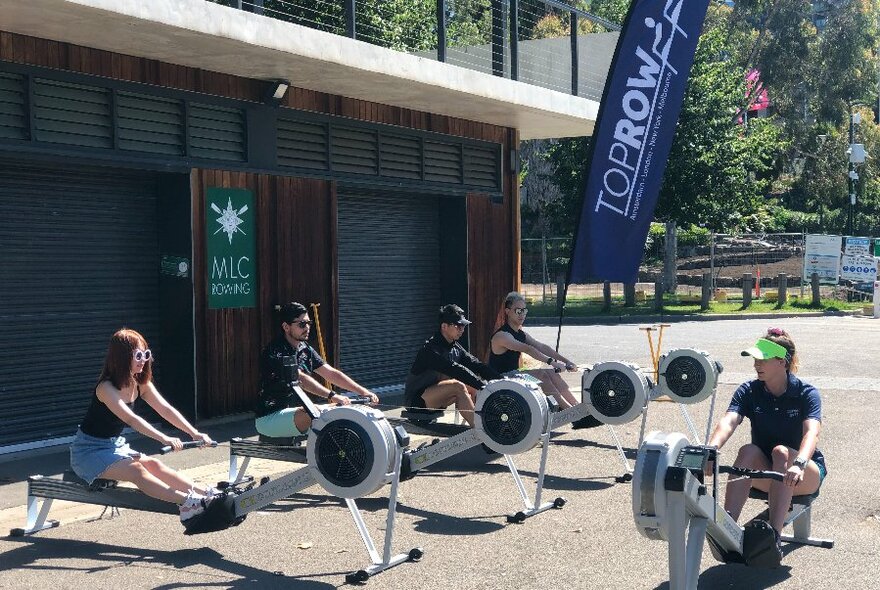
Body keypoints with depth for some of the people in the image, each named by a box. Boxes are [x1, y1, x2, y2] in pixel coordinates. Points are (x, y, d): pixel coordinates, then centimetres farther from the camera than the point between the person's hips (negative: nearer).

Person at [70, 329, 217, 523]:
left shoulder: (141, 384, 1)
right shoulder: (106, 387, -24)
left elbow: (166, 410, -6)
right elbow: (131, 419, -38)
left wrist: (195, 433, -18)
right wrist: (164, 439, -49)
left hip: (115, 446, 7)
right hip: (89, 451, -7)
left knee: (153, 464, -17)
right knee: (135, 469, -30)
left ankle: (208, 493, -29)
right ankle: (188, 503, -45)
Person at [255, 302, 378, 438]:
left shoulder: (305, 350, 9)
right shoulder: (275, 351, -18)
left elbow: (332, 373, 6)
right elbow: (301, 378, -31)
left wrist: (363, 391, -5)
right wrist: (332, 396, -41)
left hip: (295, 410, 9)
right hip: (270, 418, -9)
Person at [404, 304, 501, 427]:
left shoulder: (455, 348, 6)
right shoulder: (431, 349, -22)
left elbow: (476, 365, 0)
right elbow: (454, 370, -33)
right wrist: (483, 386, -39)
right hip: (417, 400, -9)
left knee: (474, 389, -2)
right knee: (458, 387, -30)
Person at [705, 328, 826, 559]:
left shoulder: (806, 393, -12)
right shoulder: (748, 391, -4)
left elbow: (812, 432, -30)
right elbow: (728, 422, -23)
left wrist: (799, 464, -51)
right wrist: (711, 449, -44)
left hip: (807, 475, -2)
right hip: (764, 473, 2)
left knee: (782, 452, -34)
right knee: (748, 451, -30)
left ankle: (774, 535, -44)